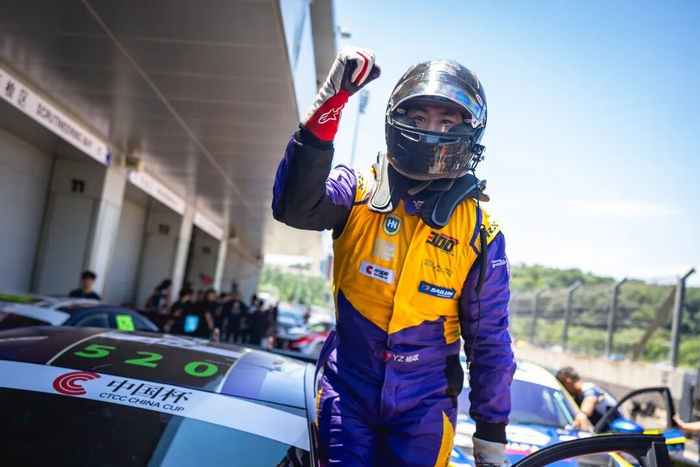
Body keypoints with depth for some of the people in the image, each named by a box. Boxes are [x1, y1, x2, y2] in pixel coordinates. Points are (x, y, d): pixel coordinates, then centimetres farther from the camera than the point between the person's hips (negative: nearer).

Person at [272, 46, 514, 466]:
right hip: (348, 390, 0)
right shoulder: (359, 193, -5)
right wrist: (329, 104, -34)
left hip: (423, 404, 0)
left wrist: (492, 432, 2)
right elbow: (295, 206, -27)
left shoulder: (481, 233, -4)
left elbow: (490, 340, 0)